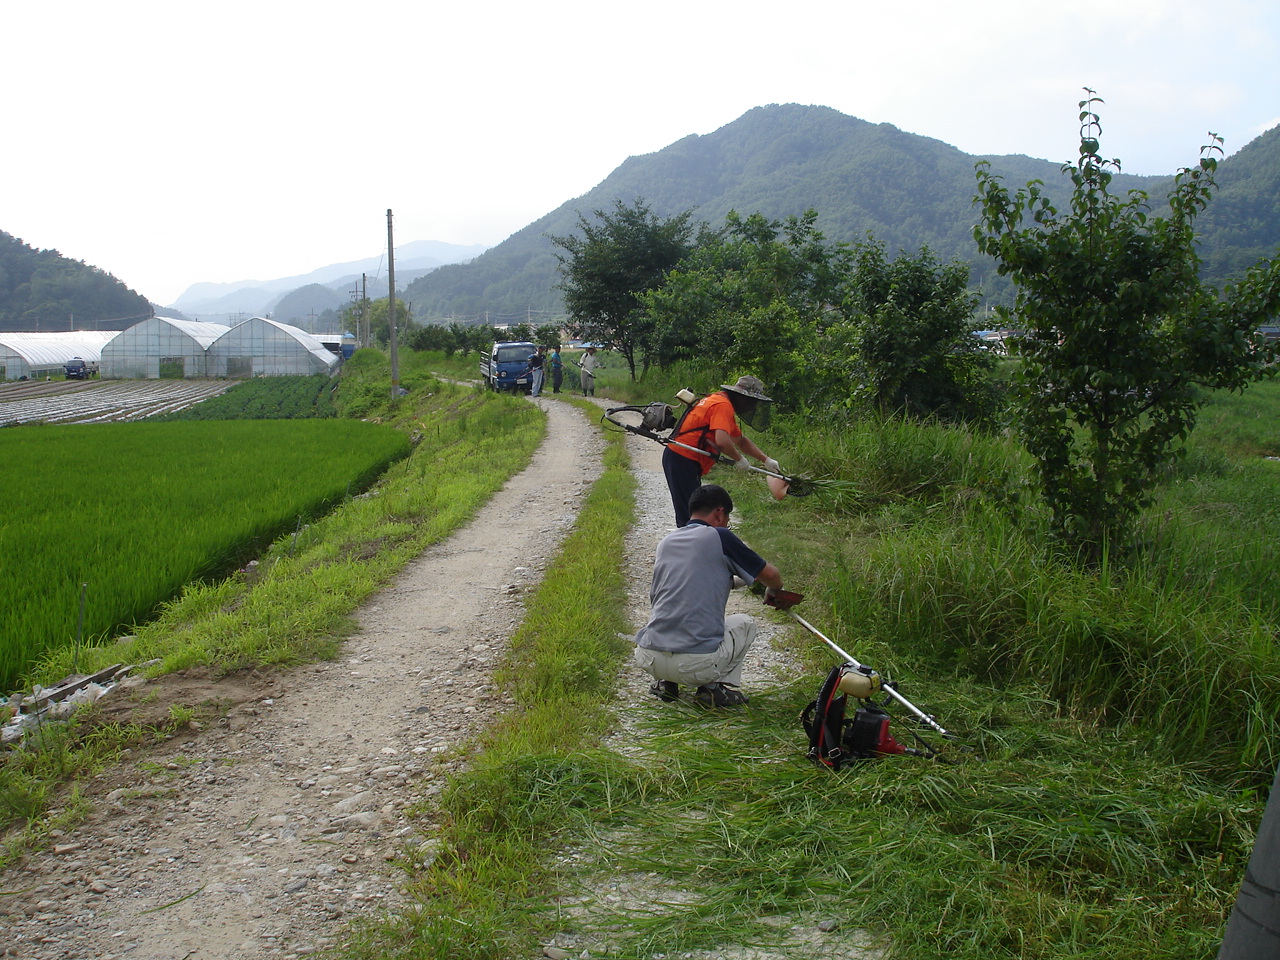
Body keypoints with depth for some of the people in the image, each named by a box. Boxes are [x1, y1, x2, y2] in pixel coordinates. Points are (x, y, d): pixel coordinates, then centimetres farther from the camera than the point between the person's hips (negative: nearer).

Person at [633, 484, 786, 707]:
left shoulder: (665, 542, 16)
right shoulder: (719, 537, 0)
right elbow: (770, 576, 9)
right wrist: (775, 590, 35)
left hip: (648, 660, 5)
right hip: (697, 665, -4)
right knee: (745, 624, 24)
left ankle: (664, 682, 17)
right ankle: (716, 687, 6)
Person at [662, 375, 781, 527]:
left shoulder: (720, 401, 19)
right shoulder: (723, 405, -14)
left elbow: (741, 440, 29)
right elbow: (722, 441, -29)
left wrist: (766, 460, 25)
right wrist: (739, 459, -11)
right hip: (683, 462, -11)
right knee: (690, 515, -11)